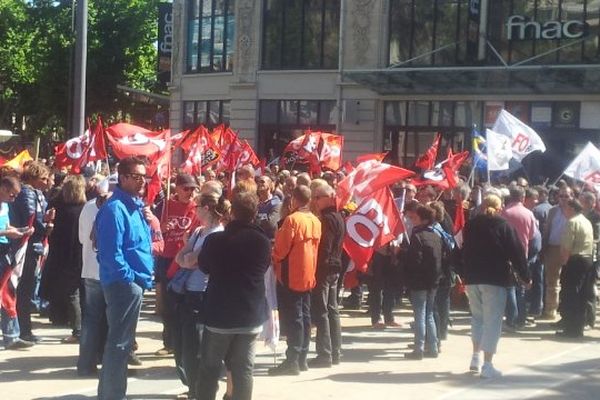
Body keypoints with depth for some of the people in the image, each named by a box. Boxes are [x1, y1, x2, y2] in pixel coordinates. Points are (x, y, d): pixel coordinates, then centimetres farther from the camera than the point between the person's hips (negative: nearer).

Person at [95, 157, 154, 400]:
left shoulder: (135, 205, 13)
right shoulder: (115, 208, -18)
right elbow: (111, 253, -24)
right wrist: (132, 277, -18)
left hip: (134, 282, 10)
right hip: (124, 283, -10)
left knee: (121, 340, 17)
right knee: (120, 342, -4)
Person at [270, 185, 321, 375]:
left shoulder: (292, 219, -16)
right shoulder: (316, 221, 6)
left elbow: (281, 248, -14)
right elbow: (316, 248, 10)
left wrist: (274, 260, 5)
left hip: (291, 276, -7)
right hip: (308, 275, 7)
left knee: (292, 318, -6)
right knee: (304, 316, 12)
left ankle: (292, 361, -7)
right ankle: (302, 359, 17)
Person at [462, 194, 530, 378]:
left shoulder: (470, 225, 8)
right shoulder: (504, 226, -6)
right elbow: (517, 253, -7)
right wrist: (525, 276, -1)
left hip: (472, 278, 5)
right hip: (495, 279, -5)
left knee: (477, 317, 21)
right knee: (492, 320, -1)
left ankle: (476, 358, 17)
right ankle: (487, 365, -3)